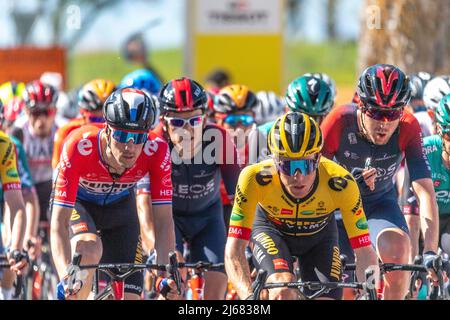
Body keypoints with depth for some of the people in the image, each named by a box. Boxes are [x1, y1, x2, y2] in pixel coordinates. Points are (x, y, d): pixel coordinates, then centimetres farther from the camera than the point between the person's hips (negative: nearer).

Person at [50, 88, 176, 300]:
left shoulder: (156, 152, -33)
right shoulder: (79, 147, -39)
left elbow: (163, 221, -29)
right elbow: (59, 222, -41)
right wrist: (66, 277, -55)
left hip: (120, 206, 3)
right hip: (78, 201, -3)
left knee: (130, 295, -8)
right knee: (89, 250, -36)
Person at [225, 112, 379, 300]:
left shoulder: (340, 183, -37)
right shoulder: (255, 178, -38)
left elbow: (364, 251, -33)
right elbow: (234, 249, -38)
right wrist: (248, 296, -55)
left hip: (319, 234, 2)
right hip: (271, 229, -2)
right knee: (284, 287, -30)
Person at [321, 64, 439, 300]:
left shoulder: (408, 129, -26)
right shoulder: (339, 122, -29)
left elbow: (425, 192, -30)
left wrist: (430, 252, -41)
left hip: (379, 204, 0)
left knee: (397, 248, -32)